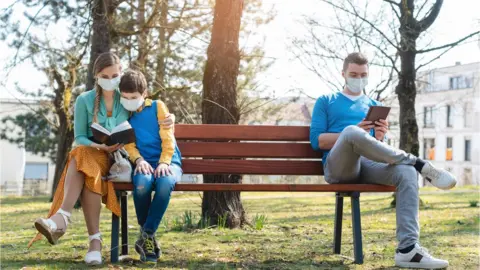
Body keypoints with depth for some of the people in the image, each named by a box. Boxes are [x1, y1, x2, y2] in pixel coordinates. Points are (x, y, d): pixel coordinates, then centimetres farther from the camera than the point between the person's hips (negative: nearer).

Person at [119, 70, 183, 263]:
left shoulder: (158, 106, 6)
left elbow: (168, 138, -2)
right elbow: (129, 145, 3)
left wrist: (164, 162, -19)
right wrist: (139, 160, -19)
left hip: (168, 161, -1)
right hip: (144, 163, 1)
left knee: (165, 182, -38)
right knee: (142, 183, -37)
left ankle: (147, 235, -25)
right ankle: (147, 234, -14)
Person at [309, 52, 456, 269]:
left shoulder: (374, 106, 28)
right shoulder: (326, 102, 17)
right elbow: (317, 141, 3)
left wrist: (379, 139, -3)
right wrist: (355, 133, -11)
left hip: (367, 165, 4)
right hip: (338, 166, -4)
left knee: (407, 173, -30)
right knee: (352, 133, -38)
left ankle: (407, 249, -38)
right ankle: (419, 164, -26)